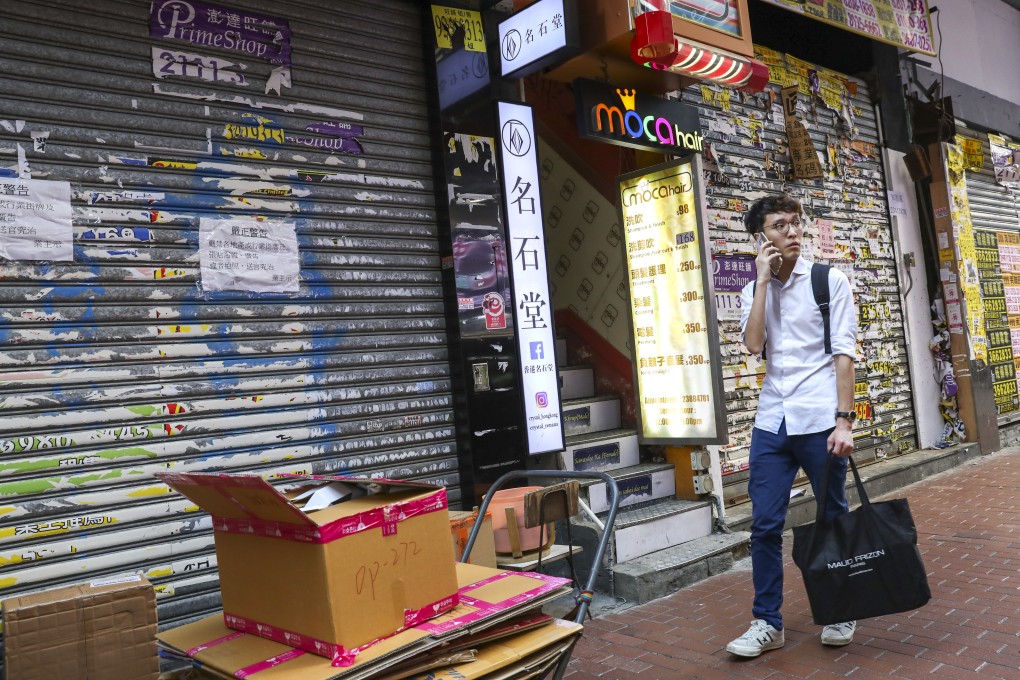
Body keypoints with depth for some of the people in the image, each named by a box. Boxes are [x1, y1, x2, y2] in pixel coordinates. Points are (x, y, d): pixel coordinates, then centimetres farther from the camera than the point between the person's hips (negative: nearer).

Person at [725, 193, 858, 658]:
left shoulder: (829, 281, 2)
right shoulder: (753, 292, 12)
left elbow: (843, 353, -3)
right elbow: (753, 344, -7)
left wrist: (843, 420, -10)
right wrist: (763, 279, -7)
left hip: (819, 420, -2)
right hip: (771, 422, 3)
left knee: (834, 519, 10)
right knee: (765, 525, 3)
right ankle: (767, 623, 15)